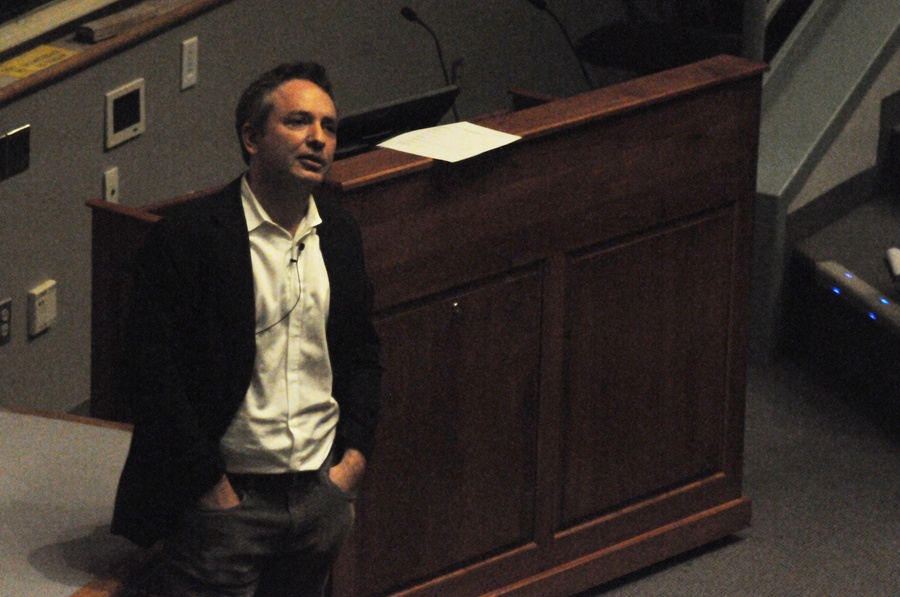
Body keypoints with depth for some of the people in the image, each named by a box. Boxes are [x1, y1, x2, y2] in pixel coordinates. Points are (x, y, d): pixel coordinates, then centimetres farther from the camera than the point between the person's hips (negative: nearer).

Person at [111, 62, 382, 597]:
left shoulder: (340, 235, 8)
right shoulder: (187, 235, -11)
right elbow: (149, 371, -14)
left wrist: (355, 456, 6)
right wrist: (210, 485, -15)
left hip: (323, 493, 6)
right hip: (226, 495, -5)